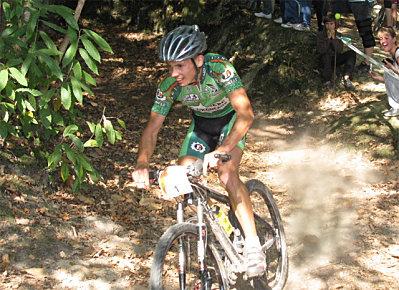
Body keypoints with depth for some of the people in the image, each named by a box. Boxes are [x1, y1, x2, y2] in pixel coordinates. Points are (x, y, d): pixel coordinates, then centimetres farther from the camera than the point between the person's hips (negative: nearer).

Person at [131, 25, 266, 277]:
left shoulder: (219, 68, -36)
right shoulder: (169, 86, -24)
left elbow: (246, 113, -45)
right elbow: (152, 128, -18)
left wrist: (222, 150, -58)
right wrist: (142, 164, -38)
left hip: (230, 120, -4)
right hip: (201, 124, 4)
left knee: (227, 173, -28)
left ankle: (254, 248, -26)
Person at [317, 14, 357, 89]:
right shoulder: (320, 34, -4)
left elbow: (340, 50, -15)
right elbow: (320, 51, -18)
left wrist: (334, 38, -22)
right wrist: (328, 38, -23)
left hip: (337, 60, 3)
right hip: (326, 61, -3)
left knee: (352, 53, -20)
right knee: (326, 55, -36)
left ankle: (346, 78, -34)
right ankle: (327, 79, -26)